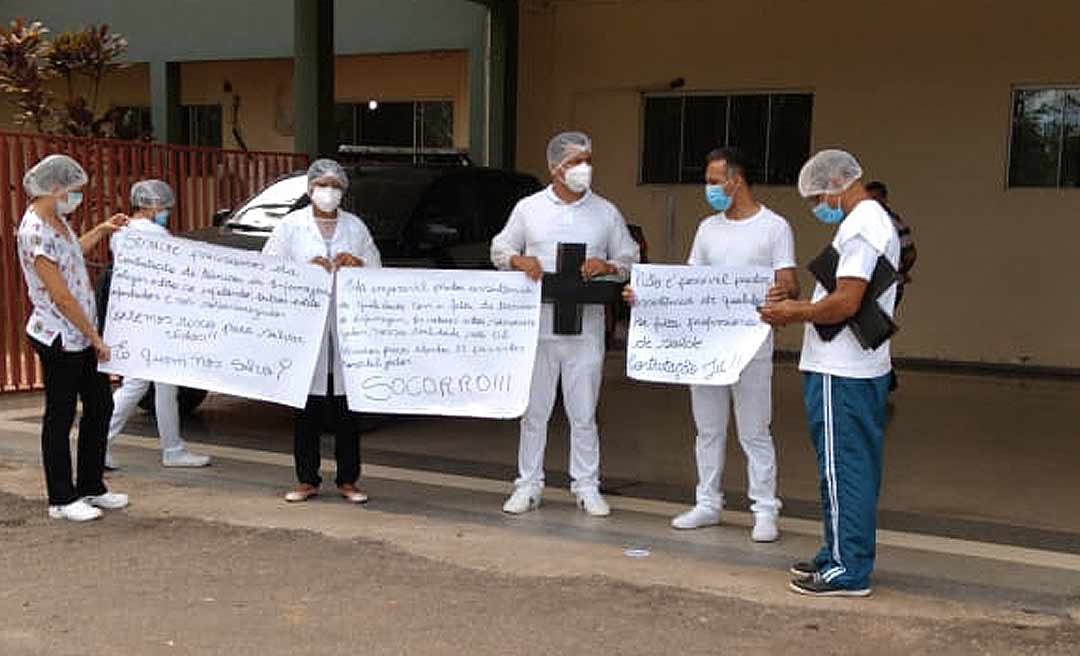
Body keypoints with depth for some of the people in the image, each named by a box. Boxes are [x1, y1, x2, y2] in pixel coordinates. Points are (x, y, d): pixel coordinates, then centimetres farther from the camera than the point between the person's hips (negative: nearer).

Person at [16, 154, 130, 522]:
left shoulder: (56, 220, 8)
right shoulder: (34, 232, -21)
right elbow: (61, 297, -21)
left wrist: (102, 231, 26)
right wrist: (95, 338, -16)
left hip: (82, 335, 10)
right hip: (59, 337, -10)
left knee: (100, 406, 14)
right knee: (60, 416, 1)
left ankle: (91, 487, 25)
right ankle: (61, 499, 13)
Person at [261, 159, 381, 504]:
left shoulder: (355, 227, 14)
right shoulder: (292, 225, 8)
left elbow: (377, 271, 17)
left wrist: (357, 265, -5)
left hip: (347, 324, 1)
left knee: (346, 405, 2)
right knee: (307, 405, 2)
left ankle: (348, 480, 11)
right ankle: (307, 480, 12)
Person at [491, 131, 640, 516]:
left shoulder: (606, 213, 8)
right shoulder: (529, 208, 7)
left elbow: (630, 259, 12)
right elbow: (499, 249, 12)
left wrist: (608, 266, -10)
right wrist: (521, 260, -9)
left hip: (585, 329, 0)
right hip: (538, 326, 0)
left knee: (584, 413, 5)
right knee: (534, 411, 7)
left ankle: (586, 487, 16)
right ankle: (528, 485, 18)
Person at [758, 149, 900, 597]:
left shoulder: (858, 227, -15)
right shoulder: (878, 222, 18)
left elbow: (846, 303, -23)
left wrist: (796, 314, -9)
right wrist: (801, 307, 14)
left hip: (840, 374, -11)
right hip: (867, 369, 11)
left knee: (842, 470, -4)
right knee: (857, 468, 16)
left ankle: (848, 570, 4)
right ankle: (842, 555, 27)